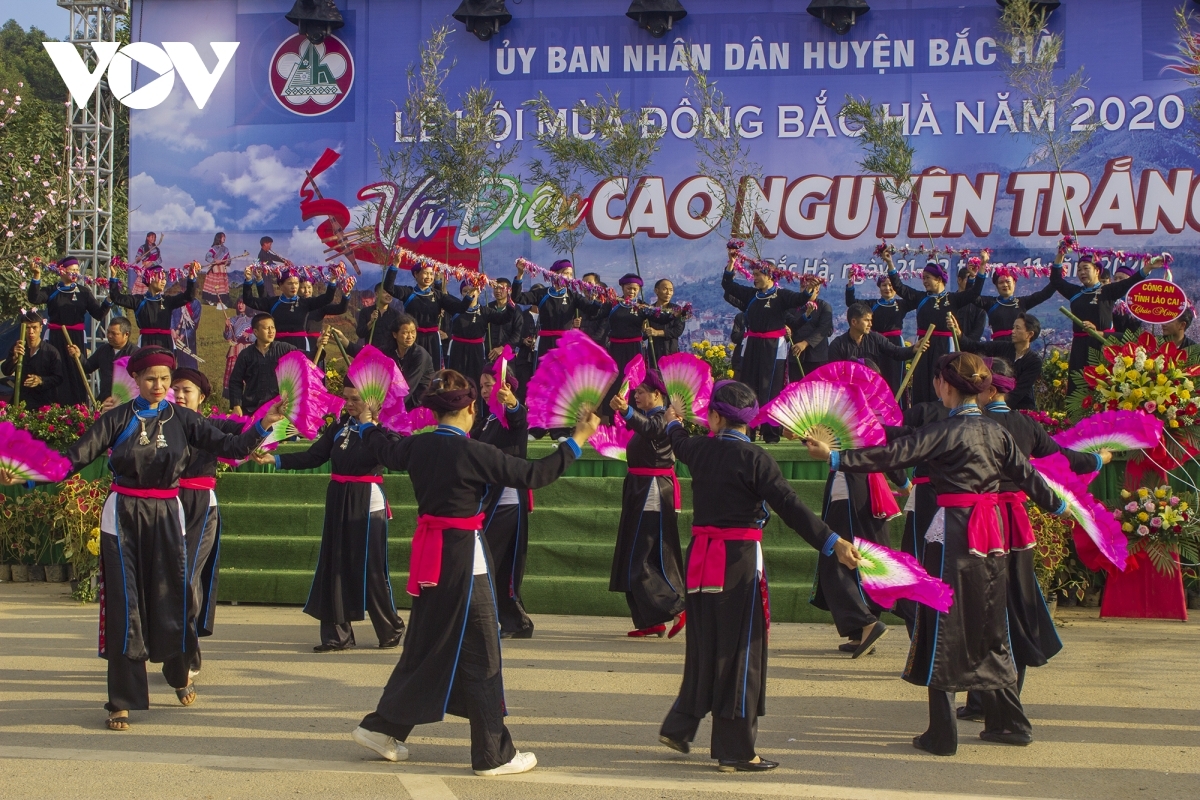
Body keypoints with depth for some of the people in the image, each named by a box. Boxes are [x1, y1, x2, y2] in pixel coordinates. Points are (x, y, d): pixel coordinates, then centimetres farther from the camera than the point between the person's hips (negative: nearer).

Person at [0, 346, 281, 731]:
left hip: (166, 515, 2)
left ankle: (179, 674, 34)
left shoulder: (182, 419, 2)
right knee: (125, 605, -3)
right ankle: (123, 700, 4)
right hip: (124, 515, -1)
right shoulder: (118, 418, -2)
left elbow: (229, 447, -6)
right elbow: (77, 456, -9)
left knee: (172, 597, 5)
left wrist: (263, 426, -21)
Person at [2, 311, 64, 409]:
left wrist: (41, 380, -22)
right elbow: (6, 371, -3)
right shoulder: (16, 349, 10)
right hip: (21, 401, 2)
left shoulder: (51, 352, -1)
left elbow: (58, 379, -3)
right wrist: (15, 358, -23)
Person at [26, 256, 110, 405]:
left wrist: (108, 302, -15)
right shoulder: (51, 292, 5)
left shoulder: (84, 292, 7)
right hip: (56, 338, -1)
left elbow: (99, 314, 3)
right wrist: (36, 278, -25)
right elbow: (34, 298, -13)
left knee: (77, 374, 0)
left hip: (76, 338, 1)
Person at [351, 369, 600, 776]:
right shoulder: (474, 453, -17)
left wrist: (368, 425, 46)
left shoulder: (418, 446, 2)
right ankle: (493, 755, 6)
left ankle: (383, 727, 24)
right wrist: (577, 440, -6)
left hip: (429, 553, 7)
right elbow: (532, 475, -14)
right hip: (464, 557, -7)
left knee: (424, 645, 20)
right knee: (480, 654, 1)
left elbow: (387, 451, 25)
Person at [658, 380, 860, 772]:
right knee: (740, 652, -1)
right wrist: (833, 542, -21)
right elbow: (790, 507, -19)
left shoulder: (700, 450, 3)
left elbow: (680, 443, 28)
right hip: (740, 561, -6)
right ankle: (734, 752, 3)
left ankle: (678, 727, 26)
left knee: (704, 647, 20)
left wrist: (673, 423, 52)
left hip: (701, 559, 6)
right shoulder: (754, 459, -13)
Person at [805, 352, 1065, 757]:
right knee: (991, 627, 17)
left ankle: (942, 734, 1)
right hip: (991, 533, 6)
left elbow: (894, 455, -18)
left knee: (944, 632, 0)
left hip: (953, 531, -6)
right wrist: (1059, 506, 35)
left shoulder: (945, 431, -11)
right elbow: (1027, 475, 18)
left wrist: (836, 457, -18)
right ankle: (1008, 720, 23)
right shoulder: (997, 432, 8)